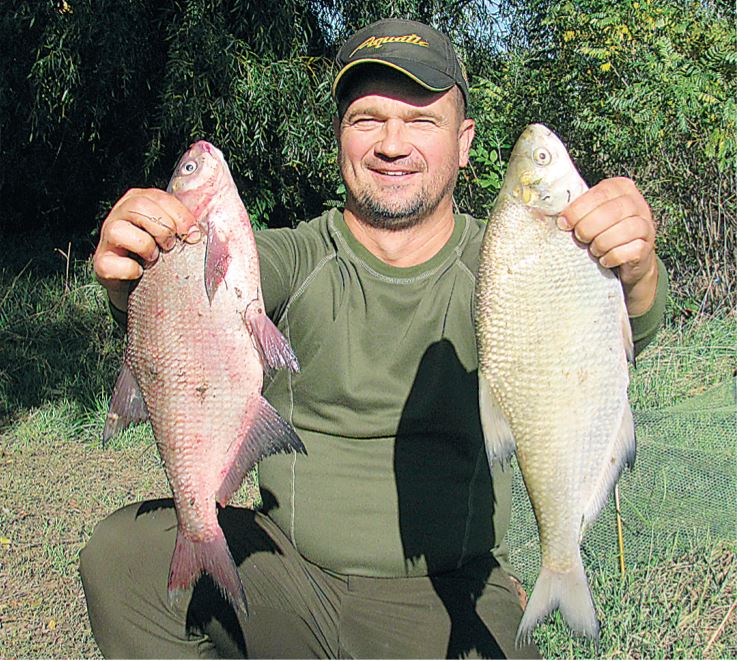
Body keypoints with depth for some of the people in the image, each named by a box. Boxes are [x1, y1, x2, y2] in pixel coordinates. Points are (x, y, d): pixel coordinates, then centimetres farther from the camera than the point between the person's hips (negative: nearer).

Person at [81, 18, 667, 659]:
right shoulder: (294, 259, -1)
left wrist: (634, 272, -45)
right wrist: (131, 276, -46)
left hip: (446, 600, 0)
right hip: (284, 574, 1)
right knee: (122, 551, -19)